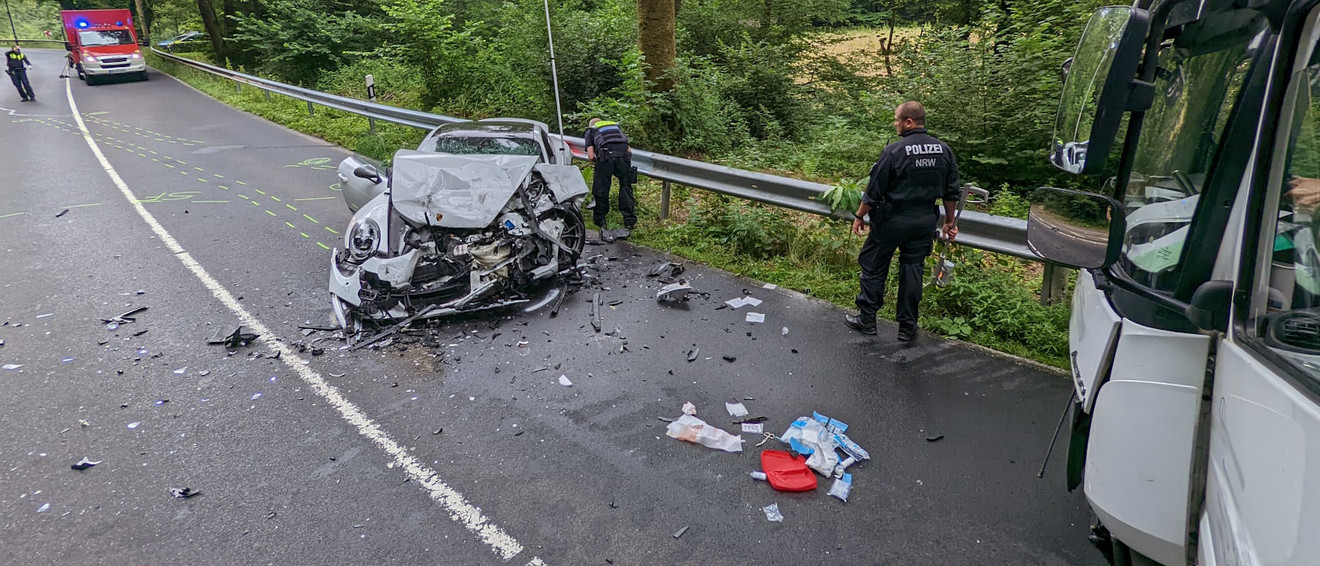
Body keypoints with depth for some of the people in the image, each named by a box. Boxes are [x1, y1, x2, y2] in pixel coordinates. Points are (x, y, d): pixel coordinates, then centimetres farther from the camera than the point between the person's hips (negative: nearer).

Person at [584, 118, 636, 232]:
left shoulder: (590, 131, 26)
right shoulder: (616, 126, 36)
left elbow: (591, 157, 13)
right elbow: (629, 150, 25)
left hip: (606, 156, -2)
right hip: (624, 155, 3)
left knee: (600, 189, 11)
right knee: (626, 188, 14)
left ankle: (600, 221, 21)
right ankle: (630, 221, 14)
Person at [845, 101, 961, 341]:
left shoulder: (894, 151, -16)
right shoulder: (944, 150, 2)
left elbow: (874, 191, -12)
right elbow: (952, 192, 7)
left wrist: (859, 216, 0)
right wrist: (950, 221, 18)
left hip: (891, 221, -5)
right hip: (925, 222, 5)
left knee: (873, 267, 9)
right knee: (912, 270, 12)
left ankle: (867, 319, 16)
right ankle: (908, 326, 18)